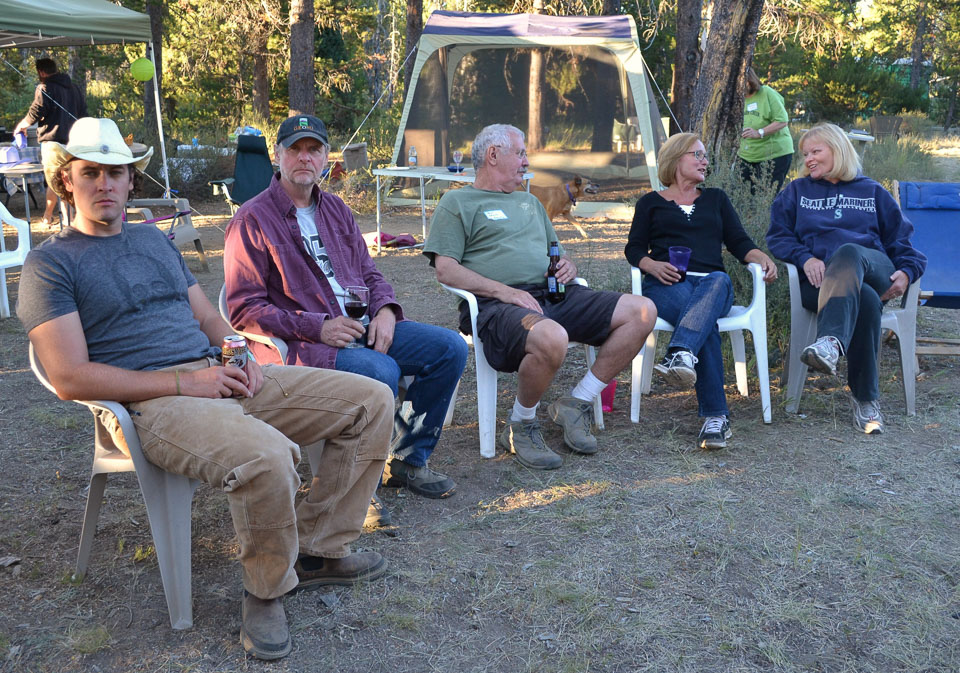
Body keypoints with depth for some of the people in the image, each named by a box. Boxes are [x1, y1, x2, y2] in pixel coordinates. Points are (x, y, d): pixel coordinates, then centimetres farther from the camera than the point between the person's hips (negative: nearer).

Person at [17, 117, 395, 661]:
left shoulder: (155, 239, 23)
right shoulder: (50, 263, 2)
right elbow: (71, 379, -9)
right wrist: (184, 383, -15)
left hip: (219, 377, 8)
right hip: (151, 404, -7)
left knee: (372, 401, -3)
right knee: (266, 455, -38)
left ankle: (317, 550, 4)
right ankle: (266, 589, -8)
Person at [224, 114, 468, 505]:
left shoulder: (335, 209, 20)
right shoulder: (252, 220, -3)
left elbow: (369, 274, 21)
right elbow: (244, 310, -10)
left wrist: (385, 310, -2)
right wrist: (317, 327, -19)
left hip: (361, 326, 8)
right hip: (299, 342, -7)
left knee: (450, 348, -6)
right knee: (380, 371, -34)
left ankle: (407, 460, 6)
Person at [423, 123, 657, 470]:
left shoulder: (529, 203, 32)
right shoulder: (457, 203, 9)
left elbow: (556, 250, 35)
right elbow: (445, 269, -4)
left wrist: (568, 263, 8)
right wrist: (504, 291, -15)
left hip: (554, 295, 7)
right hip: (497, 306, -7)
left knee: (642, 312, -9)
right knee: (551, 338, -41)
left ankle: (576, 403, 0)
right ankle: (520, 426, -12)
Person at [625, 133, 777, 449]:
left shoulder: (715, 198, 29)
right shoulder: (651, 203, 23)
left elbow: (738, 242, 19)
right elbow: (634, 248, 12)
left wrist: (762, 257, -4)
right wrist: (653, 265, -11)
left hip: (711, 282, 2)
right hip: (667, 284, -2)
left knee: (719, 280, -39)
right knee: (707, 321, -36)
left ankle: (681, 354, -64)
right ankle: (716, 416, -46)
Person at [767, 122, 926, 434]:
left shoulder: (871, 192, 25)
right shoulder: (797, 191, 25)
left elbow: (900, 237, 19)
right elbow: (778, 235, 12)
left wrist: (907, 271, -2)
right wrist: (805, 258, -8)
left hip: (873, 270, 0)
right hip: (821, 280, 1)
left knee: (847, 253, -40)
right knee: (865, 300, -37)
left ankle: (831, 343, -64)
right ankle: (865, 398, -38)